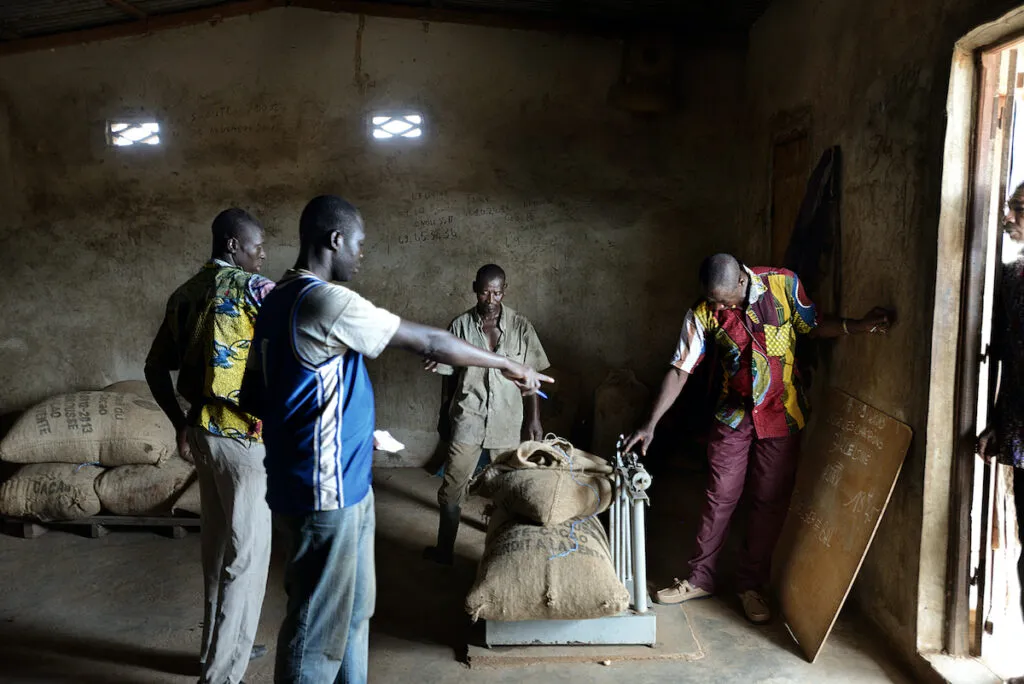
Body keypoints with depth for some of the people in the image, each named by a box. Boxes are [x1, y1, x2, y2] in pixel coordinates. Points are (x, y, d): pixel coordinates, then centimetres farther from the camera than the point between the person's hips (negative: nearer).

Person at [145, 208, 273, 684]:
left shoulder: (184, 295, 10)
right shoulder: (254, 288, -13)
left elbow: (155, 368, 14)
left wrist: (180, 423, 17)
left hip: (203, 432, 8)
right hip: (246, 437, -8)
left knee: (217, 545, 19)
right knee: (247, 554, 2)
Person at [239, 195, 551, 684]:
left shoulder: (280, 300, 10)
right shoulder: (328, 301, -20)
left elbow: (253, 396, 14)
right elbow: (428, 342, -17)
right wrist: (508, 365, -5)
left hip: (342, 483, 10)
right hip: (326, 489, -10)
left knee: (353, 607, 21)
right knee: (320, 624, 5)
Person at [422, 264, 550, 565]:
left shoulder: (520, 325, -4)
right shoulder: (460, 325, -4)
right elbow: (448, 374, 3)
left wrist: (534, 419, -3)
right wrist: (444, 417, 7)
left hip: (508, 420, 1)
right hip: (467, 419, 0)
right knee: (452, 487, 2)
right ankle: (445, 549, 19)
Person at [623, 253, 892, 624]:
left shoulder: (783, 284, -14)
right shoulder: (702, 313, -13)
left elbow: (813, 325, 2)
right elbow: (680, 370, -10)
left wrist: (857, 326, -15)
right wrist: (650, 423, -14)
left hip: (780, 414, 0)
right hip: (734, 414, 0)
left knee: (770, 501, 7)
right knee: (719, 497, 5)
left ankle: (751, 584, 23)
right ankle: (700, 578, 21)